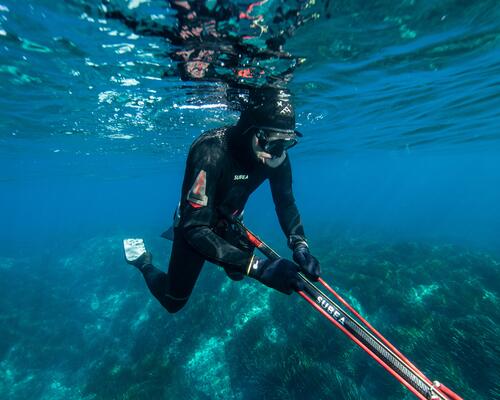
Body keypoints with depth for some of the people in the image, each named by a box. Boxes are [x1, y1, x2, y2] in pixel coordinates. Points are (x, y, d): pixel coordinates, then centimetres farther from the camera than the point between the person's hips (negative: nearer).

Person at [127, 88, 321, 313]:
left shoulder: (276, 155, -20)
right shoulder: (212, 152, -39)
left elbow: (286, 202, -8)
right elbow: (195, 229, -41)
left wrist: (299, 245, -25)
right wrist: (258, 267, -48)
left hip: (228, 223, 6)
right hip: (193, 226, -5)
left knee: (238, 272, 26)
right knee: (173, 302, 5)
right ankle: (144, 263, 35)